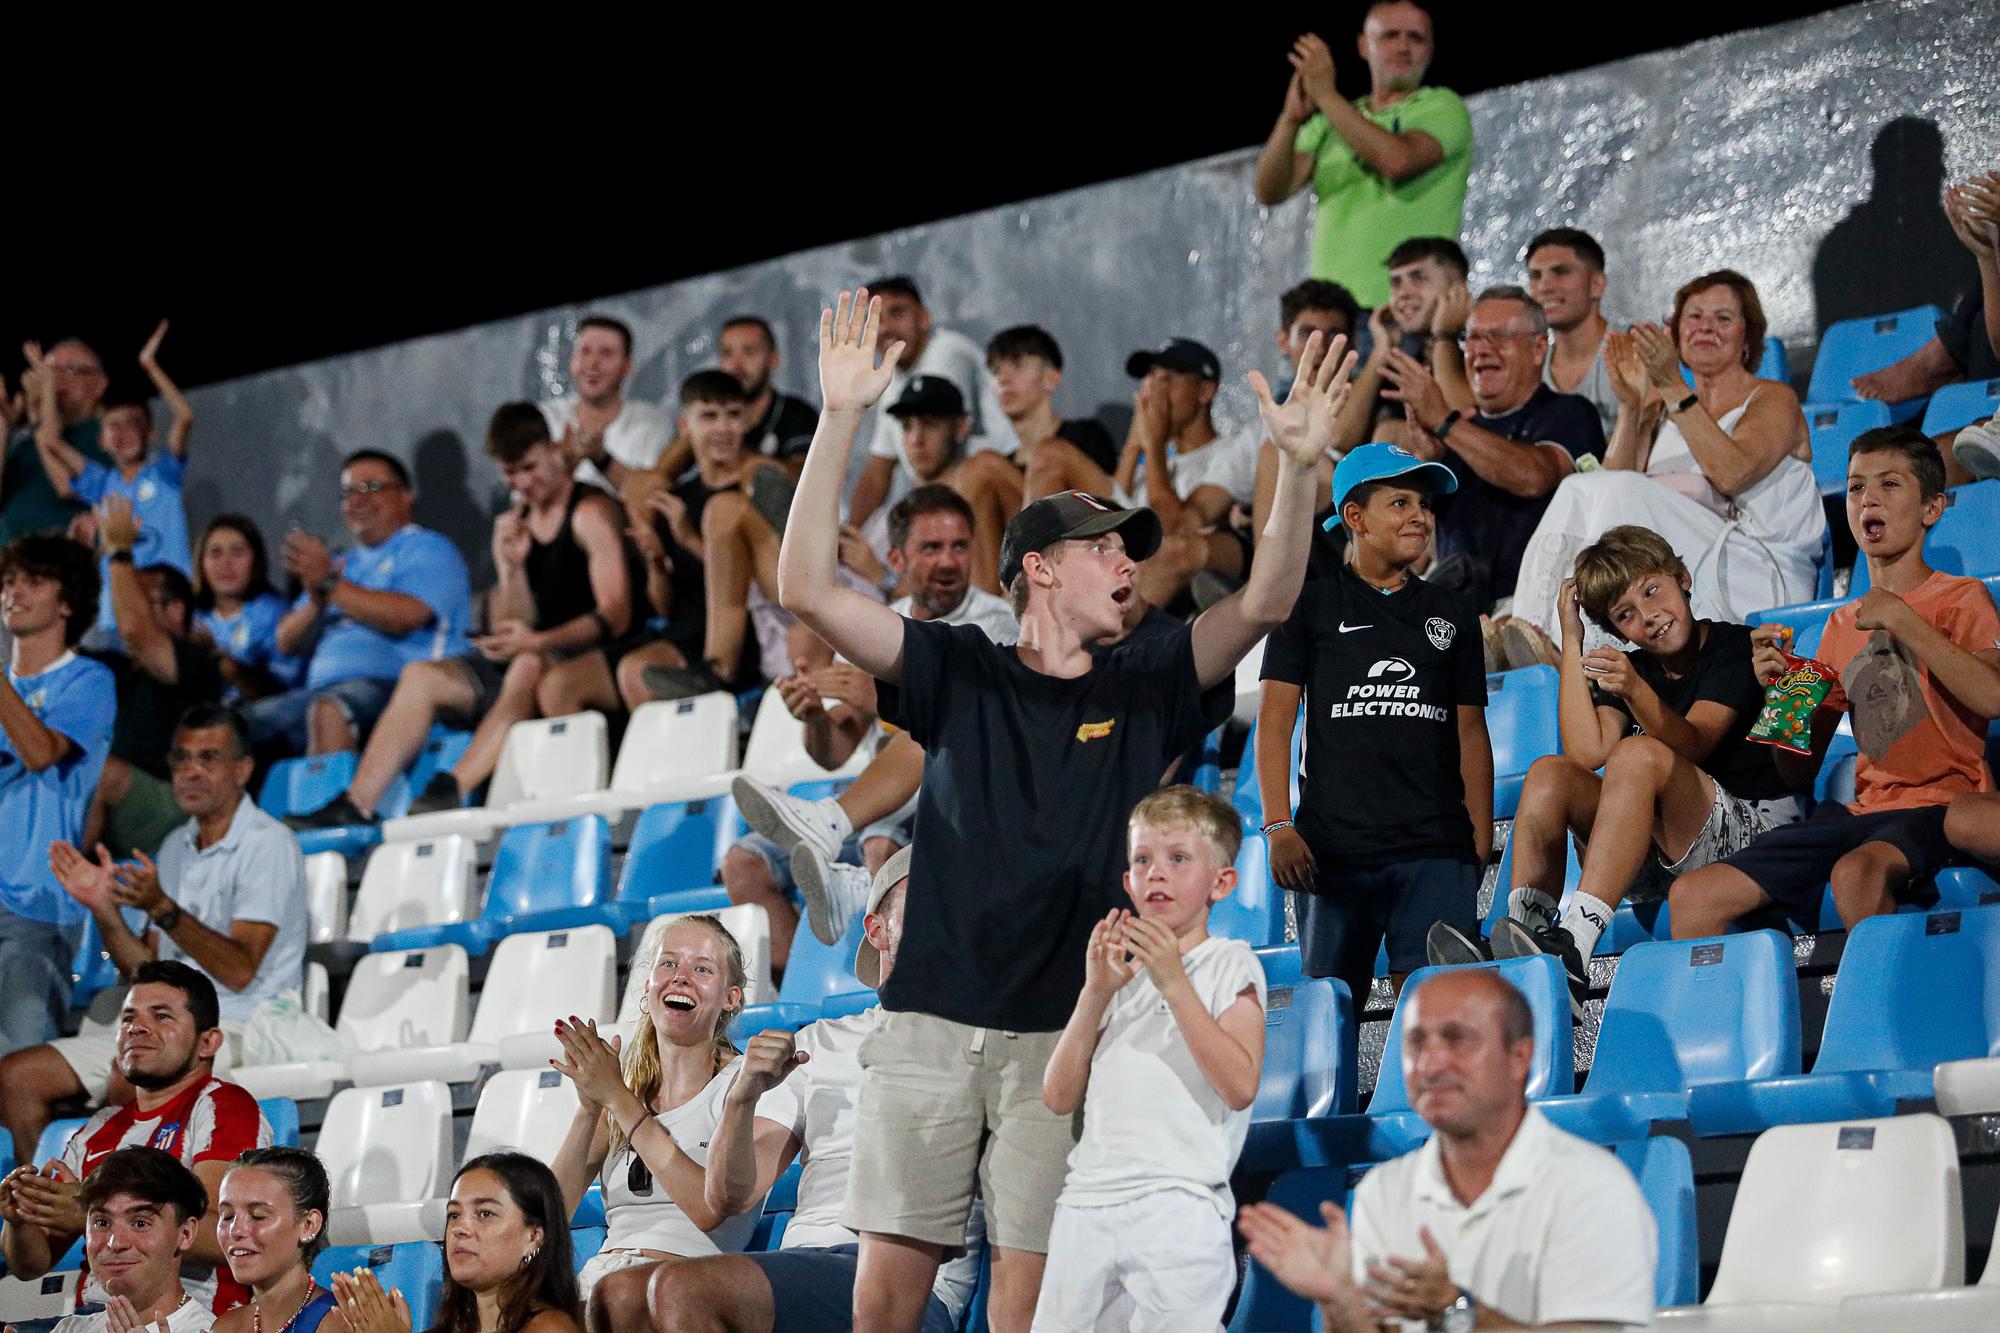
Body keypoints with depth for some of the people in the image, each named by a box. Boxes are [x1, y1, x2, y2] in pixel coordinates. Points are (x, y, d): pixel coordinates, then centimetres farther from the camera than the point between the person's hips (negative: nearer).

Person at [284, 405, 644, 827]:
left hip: (602, 658, -8)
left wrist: (539, 642, -31)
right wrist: (511, 570, -9)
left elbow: (616, 615, -16)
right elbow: (510, 632, 10)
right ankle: (357, 804, -17)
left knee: (532, 668, -38)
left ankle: (453, 788, -47)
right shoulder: (518, 524, 16)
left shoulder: (591, 513, -5)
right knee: (422, 676, -5)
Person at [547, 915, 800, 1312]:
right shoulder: (614, 1089, 20)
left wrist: (620, 1101, -10)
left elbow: (710, 1208, -13)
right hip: (597, 1277, 3)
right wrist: (589, 1108, -4)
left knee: (619, 1293, -39)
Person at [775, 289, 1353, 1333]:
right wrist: (841, 418, -9)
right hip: (933, 1015, 0)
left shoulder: (1146, 689, 12)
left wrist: (1299, 464, -17)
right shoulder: (961, 672, 8)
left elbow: (1265, 601, -1)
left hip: (1064, 1030, 0)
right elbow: (807, 588, -1)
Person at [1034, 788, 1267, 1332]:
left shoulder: (1229, 964, 5)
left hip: (1178, 1201, -5)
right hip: (1086, 1200, 5)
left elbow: (1240, 1085, -11)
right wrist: (1095, 994, 0)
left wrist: (1174, 984, -13)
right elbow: (1060, 1097, 11)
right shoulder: (1120, 969, 20)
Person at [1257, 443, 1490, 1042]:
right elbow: (1275, 718, 3)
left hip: (1436, 849, 1)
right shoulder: (1311, 603, 7)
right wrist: (1278, 826, -7)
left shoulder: (1450, 612, 16)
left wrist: (1481, 837, 7)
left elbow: (1471, 729, 16)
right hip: (1333, 845, -1)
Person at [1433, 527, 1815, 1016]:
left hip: (1752, 833, -6)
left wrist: (1637, 692, -38)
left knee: (1638, 754, -30)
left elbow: (1691, 746, -19)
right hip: (1658, 859, 6)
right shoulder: (1627, 668, 15)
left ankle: (1571, 947, -46)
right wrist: (1571, 640, -2)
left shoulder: (1737, 647, -1)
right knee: (1549, 773, -14)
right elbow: (1587, 752, -5)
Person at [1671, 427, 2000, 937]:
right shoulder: (1842, 624, 18)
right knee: (1691, 897, -6)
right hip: (1862, 810, 7)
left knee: (1857, 871, -40)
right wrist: (1778, 688, 0)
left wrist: (1901, 620, -15)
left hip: (1940, 805, -7)